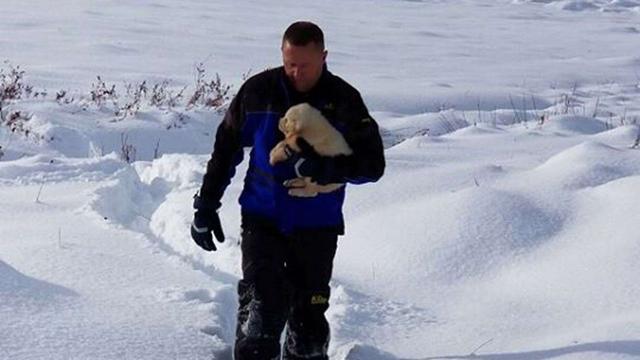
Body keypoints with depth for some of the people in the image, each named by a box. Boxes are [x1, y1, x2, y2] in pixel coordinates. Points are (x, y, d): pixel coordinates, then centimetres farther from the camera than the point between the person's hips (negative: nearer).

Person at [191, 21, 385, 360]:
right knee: (261, 306, -16)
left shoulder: (344, 100, -3)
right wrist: (205, 206, 7)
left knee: (309, 316, 8)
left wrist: (324, 169, -24)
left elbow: (372, 164, -6)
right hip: (262, 219, -1)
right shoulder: (259, 91, -2)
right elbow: (225, 148, 8)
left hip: (317, 227, 1)